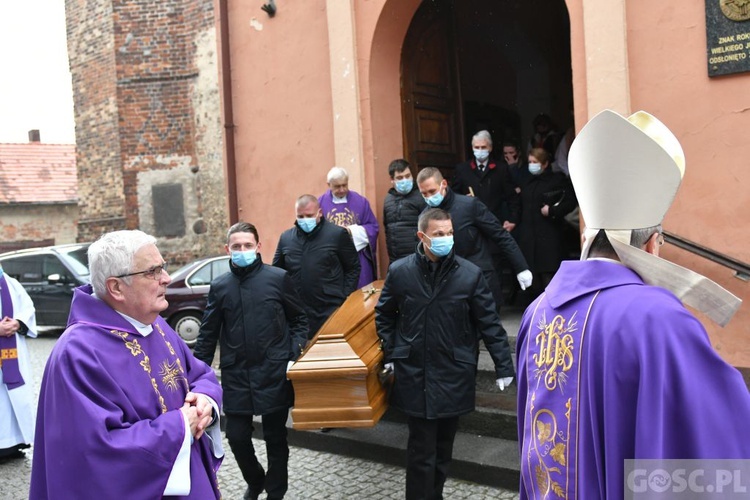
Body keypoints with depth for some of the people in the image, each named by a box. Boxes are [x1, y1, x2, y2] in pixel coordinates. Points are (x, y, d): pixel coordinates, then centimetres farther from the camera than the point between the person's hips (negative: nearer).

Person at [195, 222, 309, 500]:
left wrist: (295, 355, -7)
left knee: (275, 438, 10)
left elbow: (299, 319, 4)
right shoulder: (219, 287, 4)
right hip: (236, 376, 2)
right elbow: (208, 334, 8)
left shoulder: (278, 278, -3)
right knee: (237, 437, 7)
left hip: (274, 373, -2)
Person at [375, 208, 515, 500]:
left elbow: (489, 323, -3)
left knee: (444, 446, 15)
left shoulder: (470, 274, -7)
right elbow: (383, 315, 11)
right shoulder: (399, 272, -4)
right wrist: (391, 353, 5)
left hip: (454, 375, 1)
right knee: (421, 449, 3)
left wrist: (503, 366, -4)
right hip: (414, 375, -1)